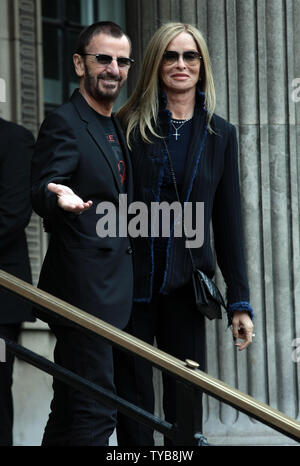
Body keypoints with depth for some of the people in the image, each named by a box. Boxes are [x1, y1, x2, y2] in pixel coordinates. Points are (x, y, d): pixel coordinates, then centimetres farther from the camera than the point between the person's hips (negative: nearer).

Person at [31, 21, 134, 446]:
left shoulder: (116, 128, 17)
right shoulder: (65, 124, -11)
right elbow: (41, 191, -24)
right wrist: (58, 198, -45)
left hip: (107, 292, 10)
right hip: (83, 288, -10)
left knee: (70, 410, 14)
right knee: (95, 412, -13)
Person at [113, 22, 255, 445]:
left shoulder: (220, 135, 9)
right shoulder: (129, 127, 1)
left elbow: (228, 222, 10)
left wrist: (239, 300, 6)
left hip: (186, 284, 2)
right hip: (130, 283, -2)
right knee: (133, 406, 1)